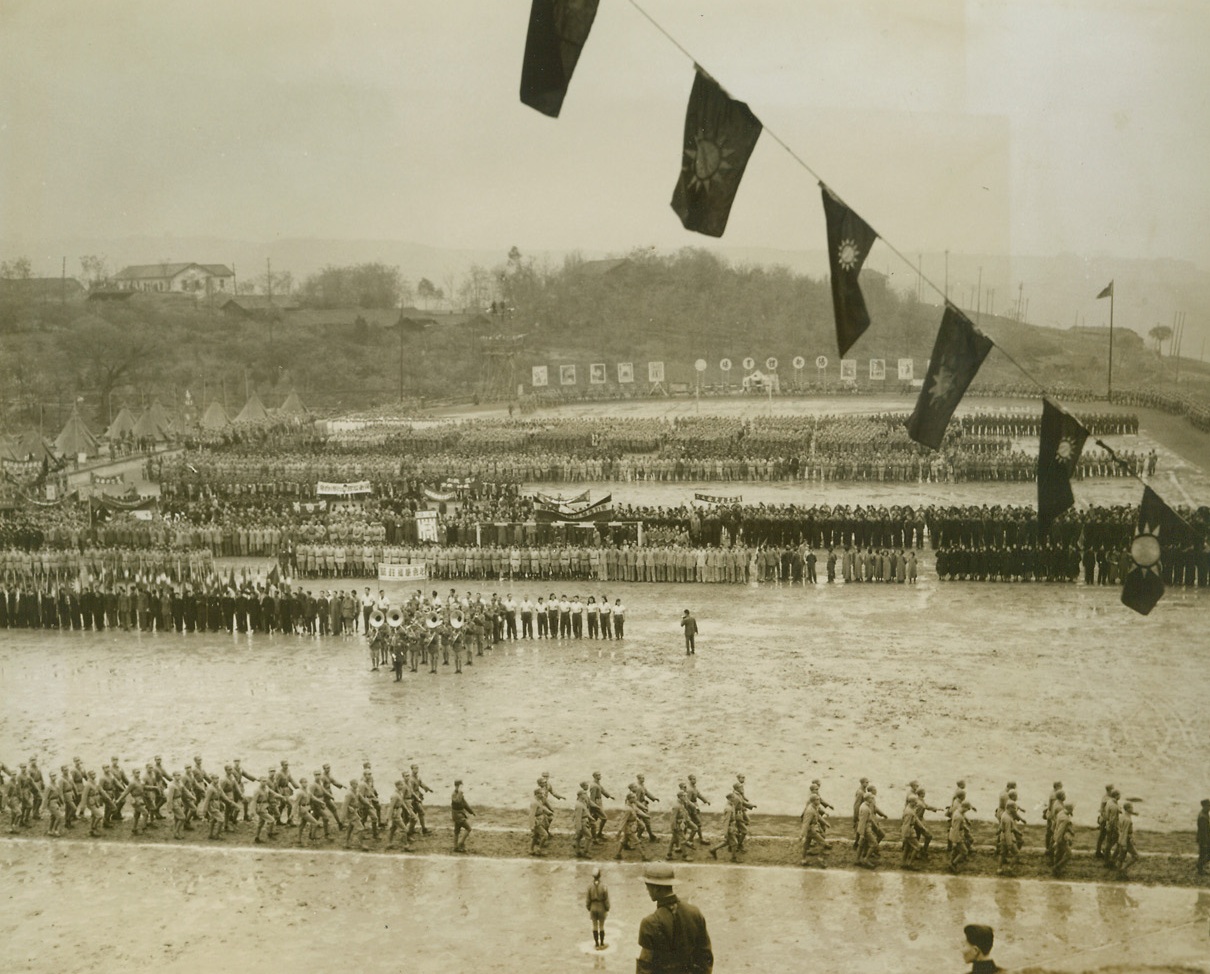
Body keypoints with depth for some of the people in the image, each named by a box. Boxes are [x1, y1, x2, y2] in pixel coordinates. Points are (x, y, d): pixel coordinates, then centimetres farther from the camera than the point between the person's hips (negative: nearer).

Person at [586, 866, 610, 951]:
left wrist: (589, 910, 6)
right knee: (601, 927, 15)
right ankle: (602, 945, 24)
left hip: (593, 908, 1)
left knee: (595, 927, 15)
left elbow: (587, 899, -9)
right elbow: (606, 900, -15)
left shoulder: (589, 886, -17)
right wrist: (607, 910, 0)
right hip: (601, 908, -1)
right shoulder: (604, 886, -23)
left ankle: (597, 945, 23)